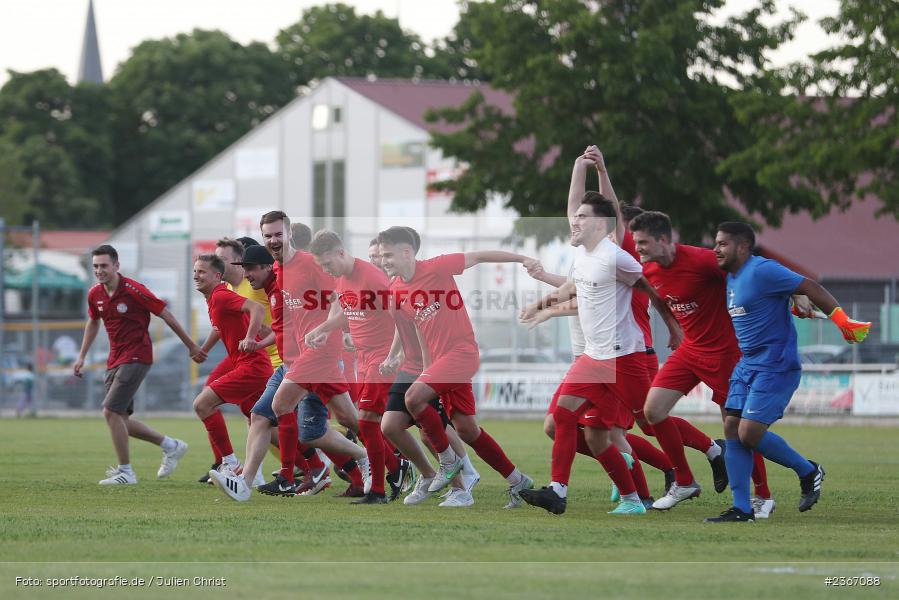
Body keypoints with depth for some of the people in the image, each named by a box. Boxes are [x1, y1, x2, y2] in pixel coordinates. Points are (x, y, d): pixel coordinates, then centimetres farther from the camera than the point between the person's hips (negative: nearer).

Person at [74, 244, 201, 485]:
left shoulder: (133, 290, -17)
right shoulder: (95, 294, 3)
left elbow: (166, 315, -9)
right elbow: (93, 323, 24)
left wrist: (191, 346, -3)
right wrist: (82, 356, 20)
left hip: (136, 356, -8)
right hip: (115, 360, 8)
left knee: (111, 412, -16)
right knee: (120, 419, 7)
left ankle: (125, 471, -5)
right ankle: (171, 445, 25)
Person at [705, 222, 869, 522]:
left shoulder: (761, 271, -17)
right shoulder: (732, 277, 12)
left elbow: (810, 288, -18)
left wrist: (843, 321, -21)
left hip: (775, 367, -9)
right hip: (747, 364, 9)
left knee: (750, 433, -15)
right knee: (732, 428, -1)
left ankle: (808, 471, 9)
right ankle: (742, 509, 2)